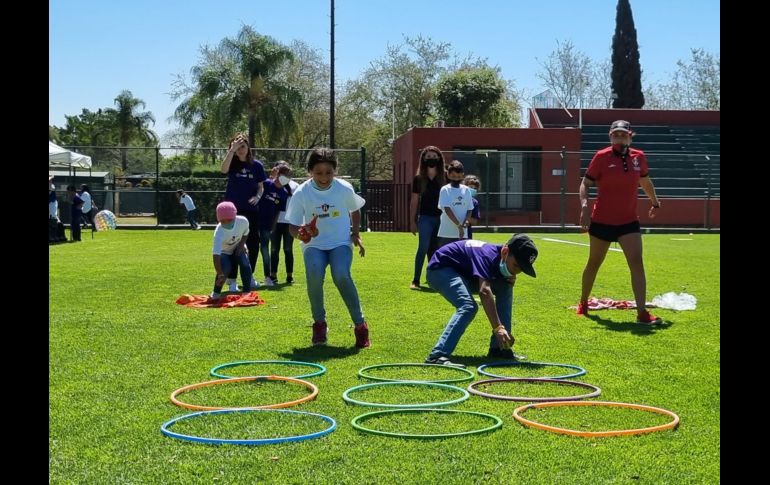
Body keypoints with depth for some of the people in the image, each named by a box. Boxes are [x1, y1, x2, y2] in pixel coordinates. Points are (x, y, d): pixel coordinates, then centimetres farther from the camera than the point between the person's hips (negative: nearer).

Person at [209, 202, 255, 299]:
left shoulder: (243, 221, -28)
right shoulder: (219, 232, -38)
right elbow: (216, 255, -44)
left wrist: (241, 245, -16)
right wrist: (220, 275, -51)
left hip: (238, 248, 2)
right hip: (224, 252, -2)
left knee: (245, 265, -23)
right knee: (225, 269, -25)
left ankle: (247, 291, -7)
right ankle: (216, 292, -1)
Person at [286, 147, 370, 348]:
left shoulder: (345, 189, -6)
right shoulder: (301, 193, -9)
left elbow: (355, 211, 15)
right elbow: (292, 226, -4)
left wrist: (355, 233, 1)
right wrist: (300, 232, -27)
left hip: (341, 243, 0)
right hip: (314, 244, 0)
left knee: (341, 276, -30)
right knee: (314, 275, -30)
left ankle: (360, 324, -15)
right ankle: (319, 323, -6)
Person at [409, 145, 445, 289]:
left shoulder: (443, 178, 4)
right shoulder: (419, 178, 4)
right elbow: (414, 201, 7)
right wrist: (412, 221, 5)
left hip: (441, 218, 1)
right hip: (425, 218, -1)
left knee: (435, 250, 7)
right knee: (423, 247, -11)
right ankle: (415, 280, -8)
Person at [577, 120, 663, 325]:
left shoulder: (638, 157, 1)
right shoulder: (601, 157, -9)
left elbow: (645, 182, 19)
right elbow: (585, 184, -6)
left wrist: (655, 202, 31)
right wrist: (585, 206, -22)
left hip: (629, 221, 2)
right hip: (601, 221, -2)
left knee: (637, 263, -12)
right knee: (594, 263, 13)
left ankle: (642, 312, -13)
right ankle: (583, 303, 35)